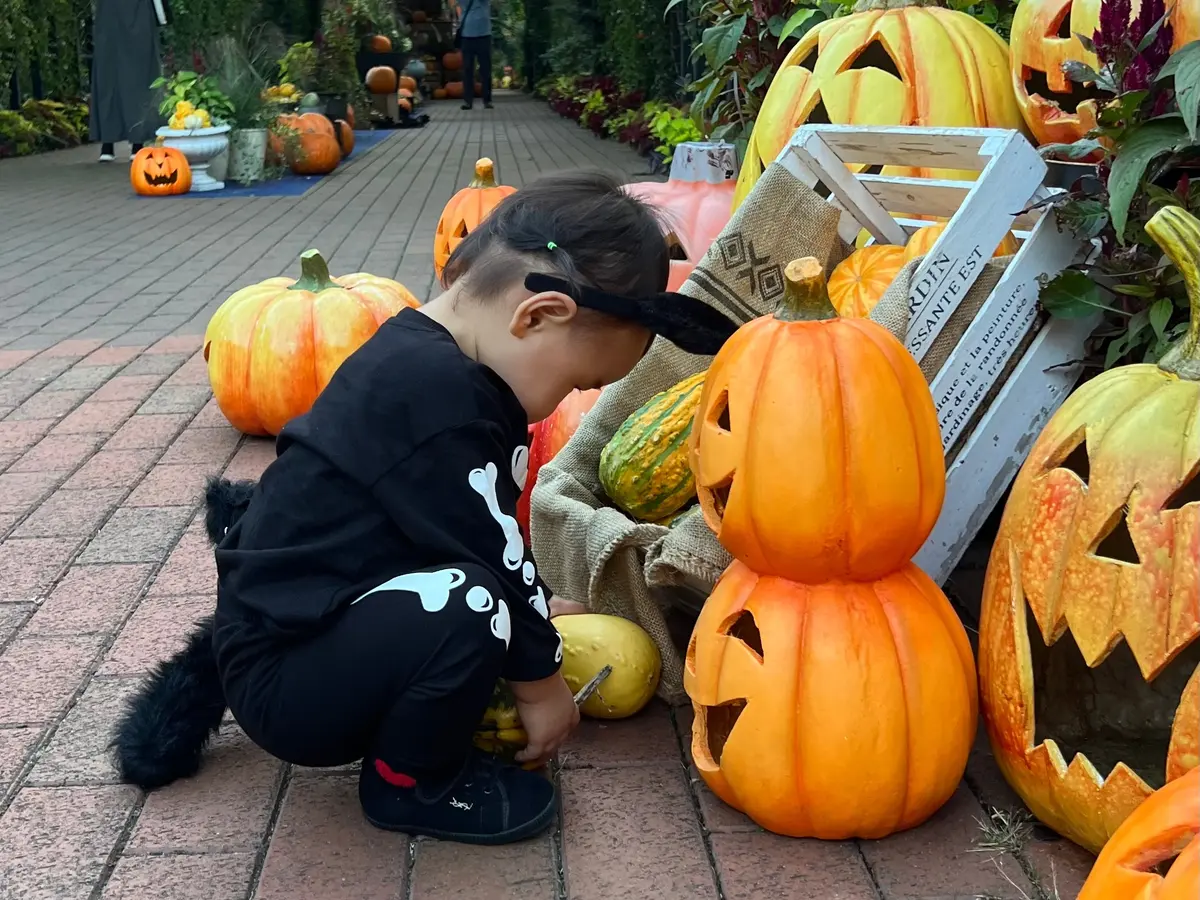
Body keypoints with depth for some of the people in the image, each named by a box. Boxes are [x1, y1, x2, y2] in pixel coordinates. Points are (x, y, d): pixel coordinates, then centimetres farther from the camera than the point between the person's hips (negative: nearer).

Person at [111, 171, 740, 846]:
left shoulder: (422, 351, 6)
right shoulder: (439, 396, -25)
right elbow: (491, 557, -18)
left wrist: (531, 606, 25)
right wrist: (541, 681, -4)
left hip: (275, 619, 11)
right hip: (285, 690, -11)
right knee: (466, 607, -31)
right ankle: (410, 781, 1)